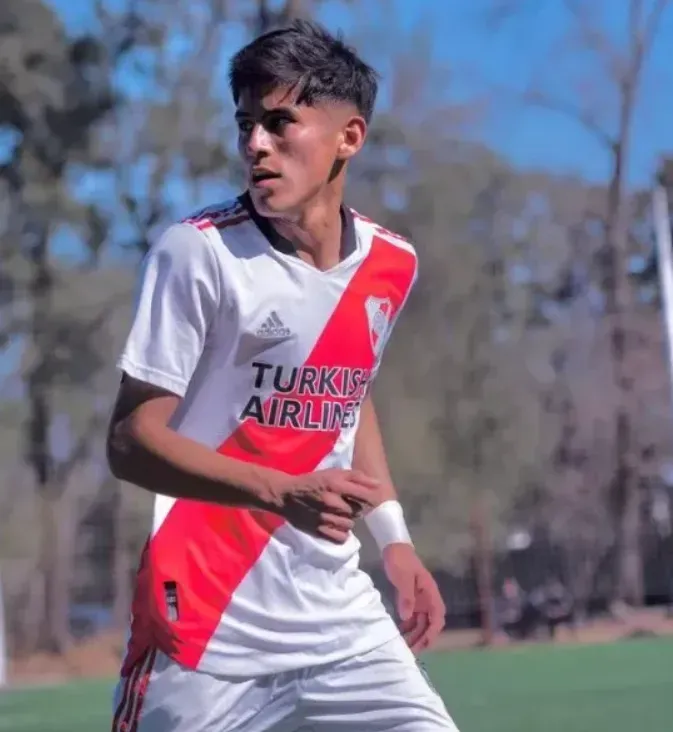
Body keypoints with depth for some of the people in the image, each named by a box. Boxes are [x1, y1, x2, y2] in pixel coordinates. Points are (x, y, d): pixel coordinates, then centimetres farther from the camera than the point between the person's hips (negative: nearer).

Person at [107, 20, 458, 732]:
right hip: (207, 628, -5)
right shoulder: (198, 251, -12)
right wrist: (282, 493, -27)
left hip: (340, 618, 5)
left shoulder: (392, 265, 5)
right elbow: (131, 441, -14)